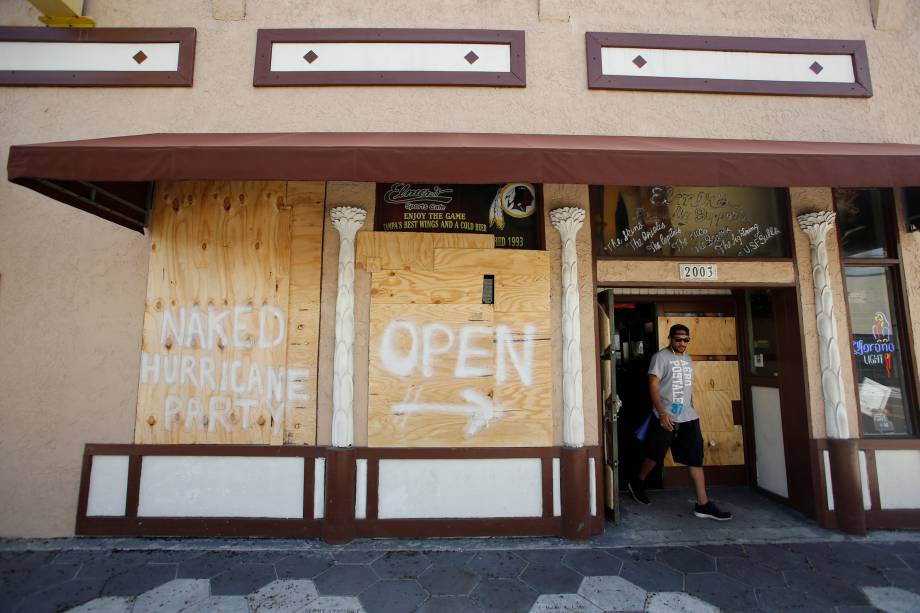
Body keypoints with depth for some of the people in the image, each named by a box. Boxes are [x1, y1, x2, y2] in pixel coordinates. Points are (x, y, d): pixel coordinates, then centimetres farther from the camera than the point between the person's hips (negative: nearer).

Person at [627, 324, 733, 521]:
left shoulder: (688, 359, 14)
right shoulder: (661, 357, -9)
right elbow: (653, 386, -15)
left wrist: (691, 409, 17)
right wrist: (662, 413, -22)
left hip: (688, 418, 6)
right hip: (666, 418, -6)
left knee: (696, 459, 4)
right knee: (655, 455, 5)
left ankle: (703, 504, 10)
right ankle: (637, 483, 28)